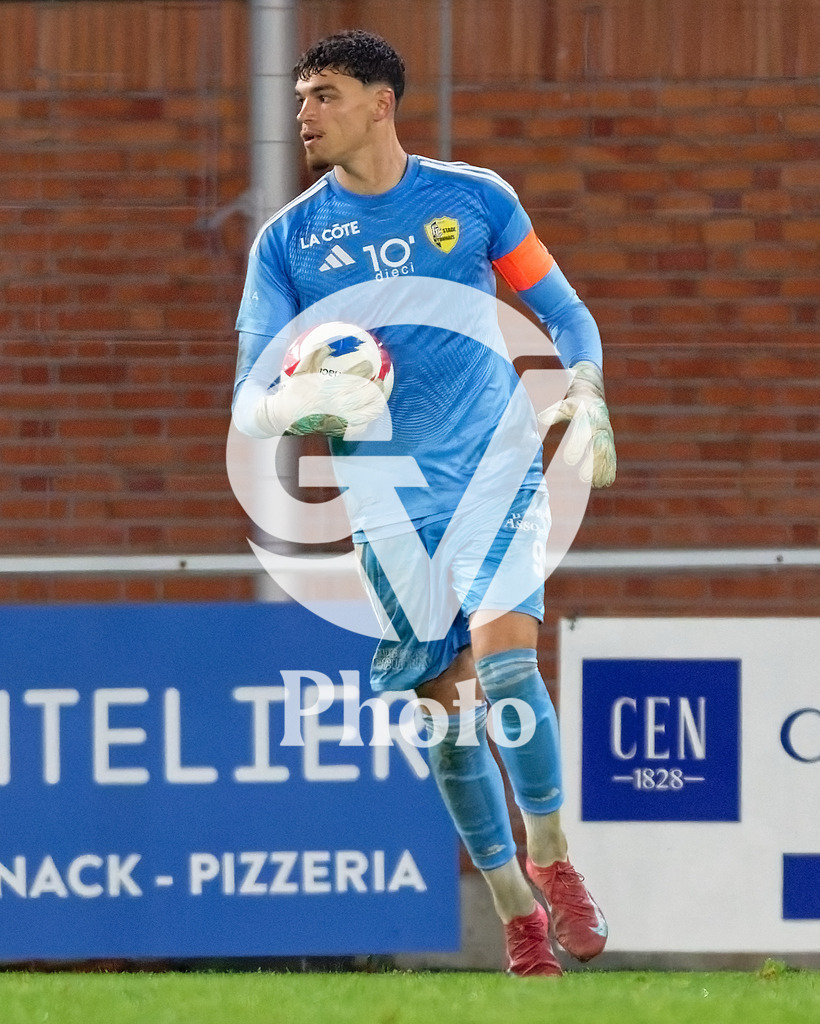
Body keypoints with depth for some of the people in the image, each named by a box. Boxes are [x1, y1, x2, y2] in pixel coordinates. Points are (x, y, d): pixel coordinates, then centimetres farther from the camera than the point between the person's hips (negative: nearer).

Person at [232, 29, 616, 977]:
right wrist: (295, 406, -25)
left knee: (502, 657, -22)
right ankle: (515, 909, 15)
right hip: (389, 500, 2)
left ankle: (551, 856, -3)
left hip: (497, 471, -2)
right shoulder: (287, 240, 2)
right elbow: (251, 399, -2)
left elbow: (563, 310, 11)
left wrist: (587, 398, -7)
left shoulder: (472, 197, 1)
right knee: (446, 707, 1)